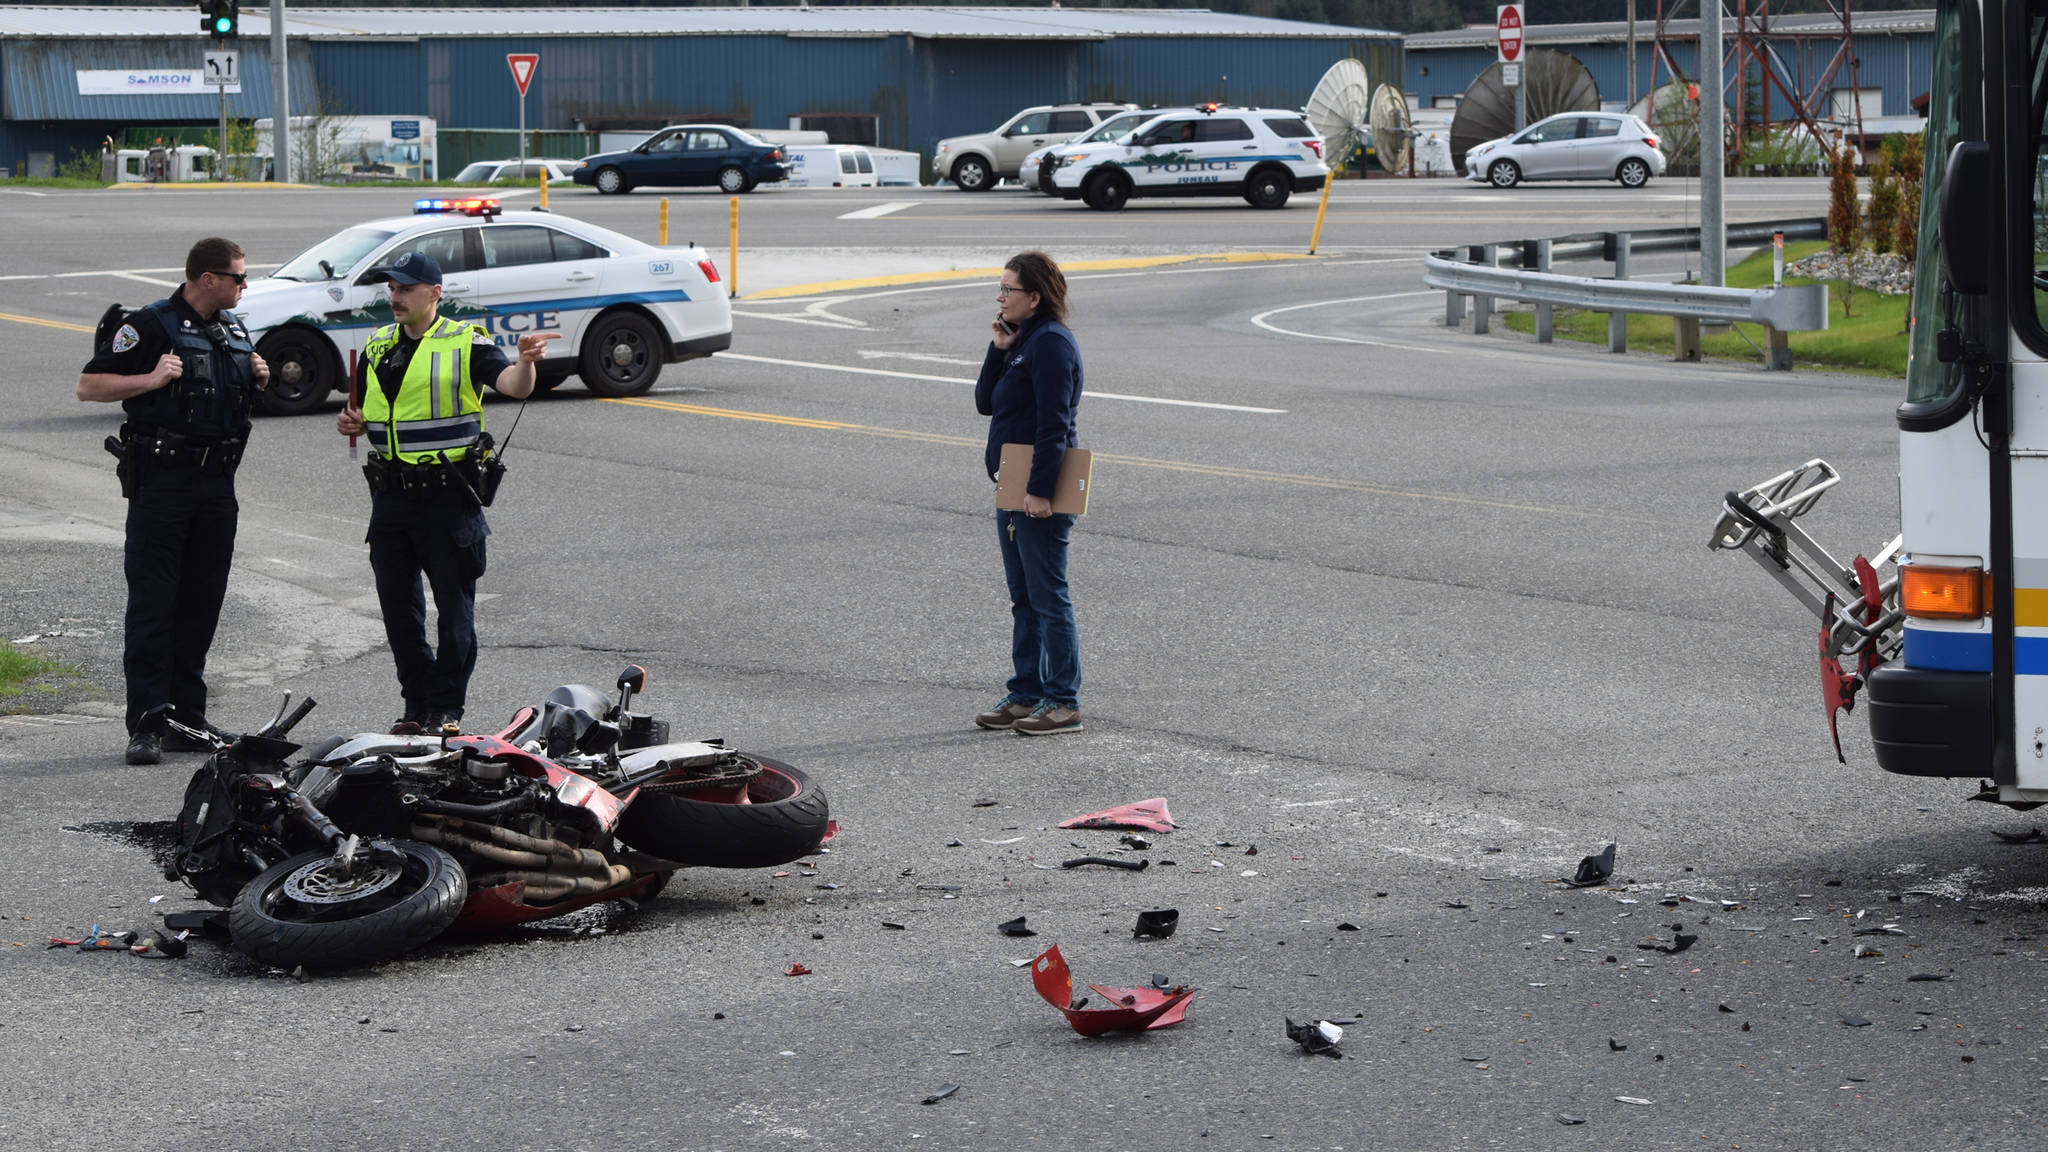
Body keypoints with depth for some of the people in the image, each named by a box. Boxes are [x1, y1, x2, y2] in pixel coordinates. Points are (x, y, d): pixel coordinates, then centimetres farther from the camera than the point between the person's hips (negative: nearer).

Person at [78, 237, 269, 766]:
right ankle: (146, 726, -6)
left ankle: (188, 719, 15)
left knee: (202, 603, 8)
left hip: (217, 483, 7)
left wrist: (260, 379, 8)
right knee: (152, 603, -6)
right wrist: (151, 379, -20)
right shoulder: (150, 325, -7)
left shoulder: (235, 329, 15)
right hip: (161, 479, -7)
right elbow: (89, 385, -8)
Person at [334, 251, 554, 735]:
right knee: (398, 606, 9)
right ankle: (417, 705, 19)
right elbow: (363, 412, 24)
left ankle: (446, 707, 7)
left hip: (448, 495, -6)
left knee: (454, 606, -1)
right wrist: (352, 422, 1)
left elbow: (515, 386, -17)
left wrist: (526, 361, -39)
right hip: (391, 495, 6)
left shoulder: (465, 342, -3)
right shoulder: (377, 347, 14)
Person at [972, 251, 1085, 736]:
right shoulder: (1023, 340, 15)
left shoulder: (1051, 342, -15)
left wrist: (1039, 490, -24)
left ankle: (1063, 702, 0)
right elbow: (985, 402, 13)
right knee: (1024, 599, 14)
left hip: (1040, 496, -10)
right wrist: (999, 349, 1)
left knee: (1048, 597, -5)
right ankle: (1026, 694, 21)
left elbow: (1053, 423, -21)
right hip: (1013, 491, 10)